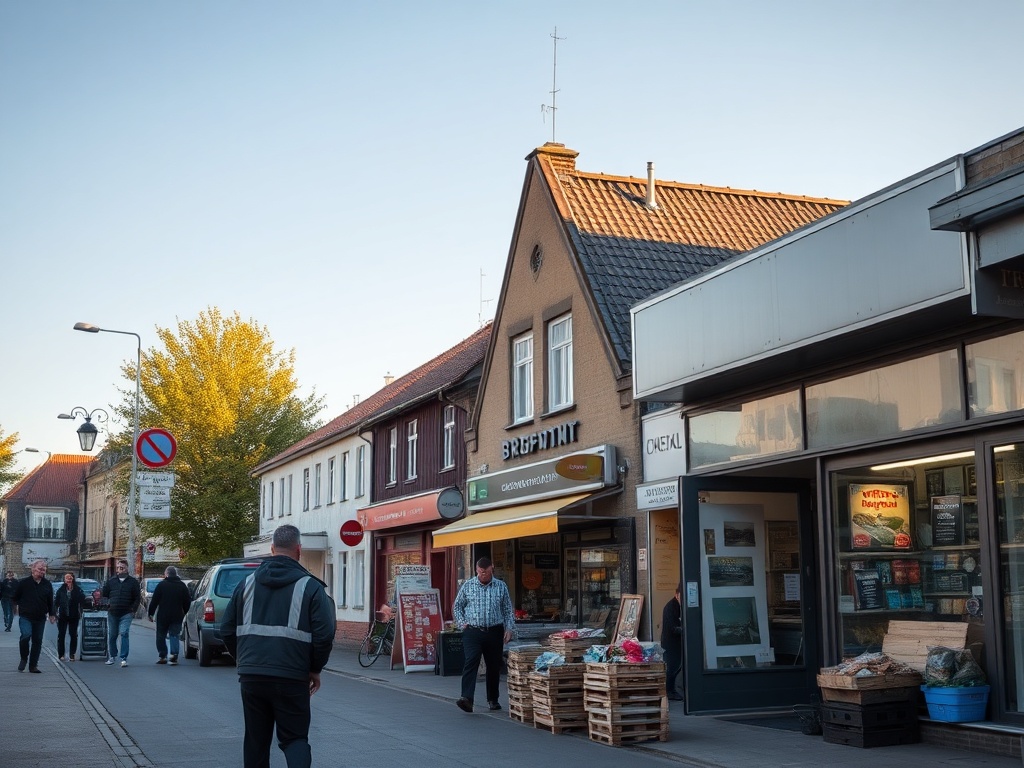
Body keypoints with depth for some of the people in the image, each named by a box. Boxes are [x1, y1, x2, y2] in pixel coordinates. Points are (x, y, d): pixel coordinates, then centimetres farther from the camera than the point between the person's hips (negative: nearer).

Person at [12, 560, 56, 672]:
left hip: (40, 618, 4)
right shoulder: (24, 582, -2)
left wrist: (51, 614, 11)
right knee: (26, 635, -24)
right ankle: (24, 659, -1)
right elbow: (15, 597, 10)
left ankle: (33, 666, 14)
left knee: (37, 641, 5)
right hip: (25, 616, -4)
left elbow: (50, 601, 15)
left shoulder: (47, 585, 8)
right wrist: (19, 606, 4)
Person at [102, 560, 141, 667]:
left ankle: (124, 658, -11)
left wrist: (133, 610, -2)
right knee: (111, 635, 10)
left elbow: (137, 598, 5)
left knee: (124, 634, -14)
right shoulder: (111, 581, 9)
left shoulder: (133, 581, 4)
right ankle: (112, 656, 25)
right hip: (112, 613, 3)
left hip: (126, 614, -3)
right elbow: (104, 594, 16)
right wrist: (108, 604, 5)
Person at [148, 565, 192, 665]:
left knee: (161, 636, 10)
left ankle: (162, 656, 8)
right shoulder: (182, 586, 7)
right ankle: (174, 656, -8)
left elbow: (154, 600, -5)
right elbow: (187, 602, 9)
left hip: (163, 616, -2)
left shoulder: (162, 585, -4)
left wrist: (150, 613, 1)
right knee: (174, 636, 5)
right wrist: (184, 613, 18)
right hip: (177, 616, 3)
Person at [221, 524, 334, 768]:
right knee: (295, 738, 4)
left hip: (251, 676, 3)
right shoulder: (310, 586, -3)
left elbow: (227, 630, 11)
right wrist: (315, 669, 5)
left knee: (256, 739, 15)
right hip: (291, 678, -3)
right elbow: (325, 635, -9)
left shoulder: (247, 583, 8)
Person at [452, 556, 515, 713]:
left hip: (494, 633, 2)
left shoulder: (501, 586, 6)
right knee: (471, 663, -17)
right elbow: (457, 606, 13)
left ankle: (492, 700, 23)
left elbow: (508, 610, 10)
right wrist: (462, 623, 1)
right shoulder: (467, 586, 4)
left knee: (494, 666, 8)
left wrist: (509, 628, 1)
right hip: (473, 632, -2)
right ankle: (467, 699, -25)